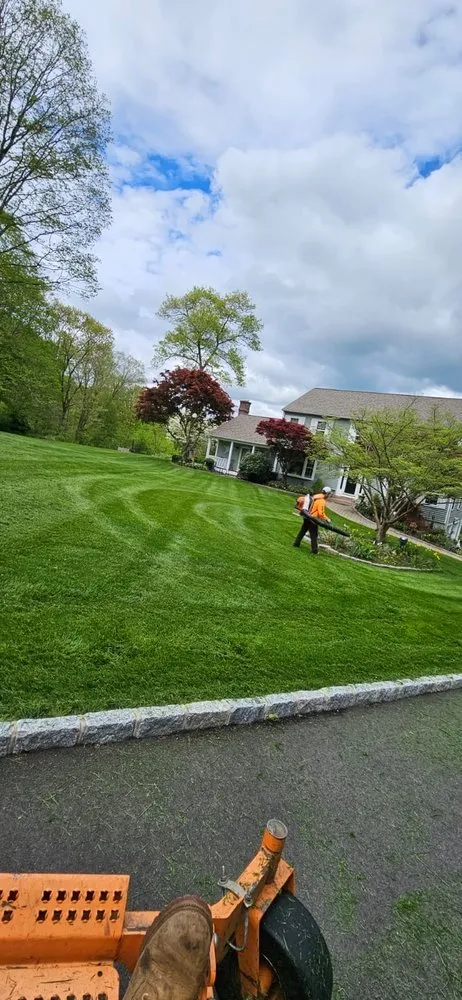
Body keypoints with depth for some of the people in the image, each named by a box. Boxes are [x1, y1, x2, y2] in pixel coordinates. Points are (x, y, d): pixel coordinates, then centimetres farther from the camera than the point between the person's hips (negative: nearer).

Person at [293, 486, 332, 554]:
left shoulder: (315, 496, 7)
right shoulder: (322, 501, -18)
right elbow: (321, 513, -22)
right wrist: (327, 519, -11)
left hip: (307, 517, 8)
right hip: (313, 519, -8)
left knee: (302, 531, 19)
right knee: (314, 535, 0)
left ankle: (296, 544, 29)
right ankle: (314, 551, 5)